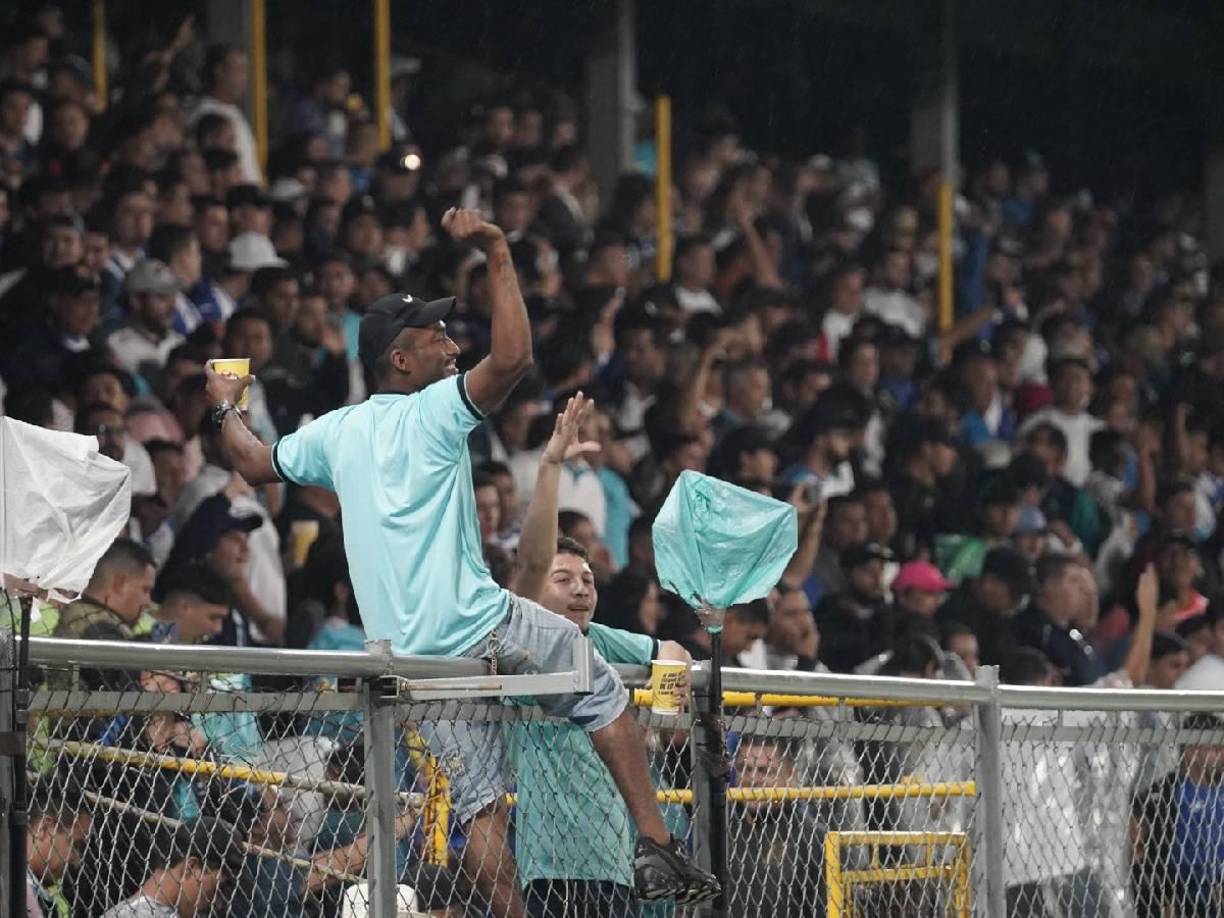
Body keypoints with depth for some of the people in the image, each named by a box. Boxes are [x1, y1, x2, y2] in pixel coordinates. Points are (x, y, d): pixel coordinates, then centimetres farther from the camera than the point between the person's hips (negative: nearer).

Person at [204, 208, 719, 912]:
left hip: (413, 656, 6)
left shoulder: (338, 432, 12)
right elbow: (514, 357, -21)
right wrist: (499, 255, -16)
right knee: (604, 694, 10)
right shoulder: (433, 411, -6)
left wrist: (226, 406, 45)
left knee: (482, 804, 5)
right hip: (484, 625, -6)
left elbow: (254, 463, 27)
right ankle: (657, 849, 0)